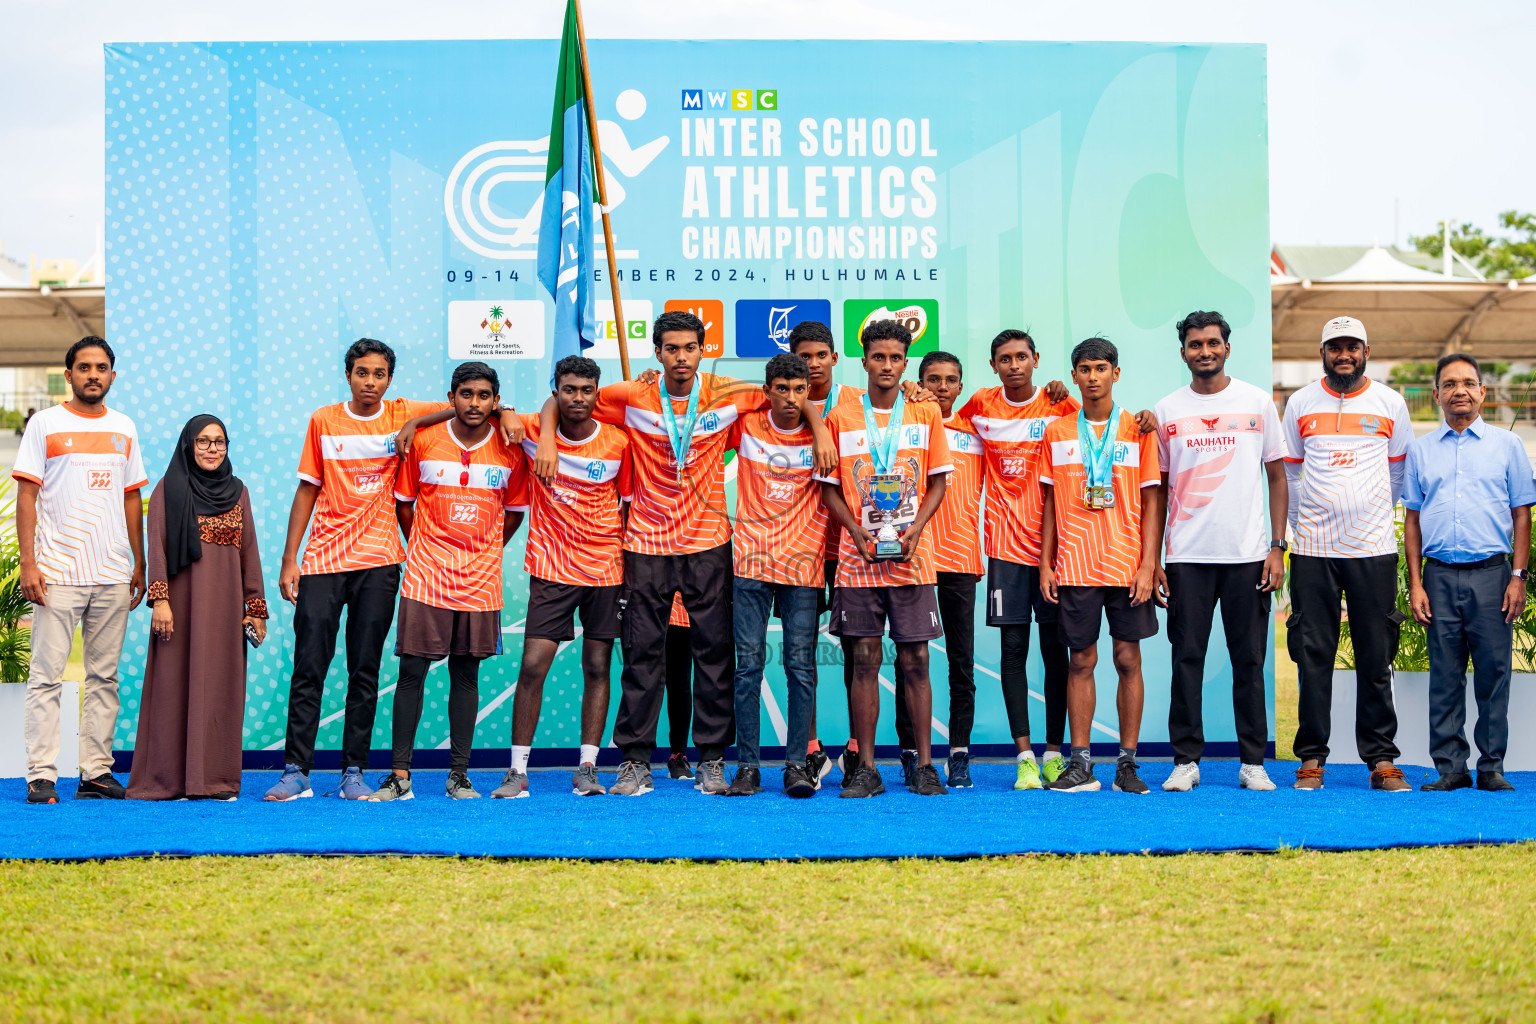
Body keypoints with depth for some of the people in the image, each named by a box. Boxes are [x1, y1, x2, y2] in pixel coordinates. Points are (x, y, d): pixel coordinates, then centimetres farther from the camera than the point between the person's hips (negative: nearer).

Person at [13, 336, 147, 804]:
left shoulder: (124, 428, 13)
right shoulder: (45, 424, 2)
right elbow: (26, 495, -2)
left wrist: (140, 564, 12)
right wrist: (28, 563, -10)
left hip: (113, 574, 4)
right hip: (58, 571, -4)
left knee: (104, 677, 5)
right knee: (47, 675, -5)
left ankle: (96, 772, 10)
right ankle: (41, 775, -2)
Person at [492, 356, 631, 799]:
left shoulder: (618, 442, -2)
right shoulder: (533, 432, -4)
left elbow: (629, 504, 7)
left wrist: (630, 564, 3)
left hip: (605, 567, 1)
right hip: (551, 568, -1)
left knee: (597, 668, 4)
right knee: (532, 666, -7)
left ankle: (587, 769, 11)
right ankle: (517, 771, 1)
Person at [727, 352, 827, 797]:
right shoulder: (745, 425, 4)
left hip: (803, 563, 0)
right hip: (750, 560, 0)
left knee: (801, 665, -2)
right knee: (748, 664, -1)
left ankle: (797, 763, 4)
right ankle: (747, 766, 4)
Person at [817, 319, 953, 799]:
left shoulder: (926, 415, 6)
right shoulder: (840, 419, 5)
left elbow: (937, 484, 7)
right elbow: (830, 489, 6)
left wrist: (914, 530, -8)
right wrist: (859, 532, -8)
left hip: (911, 557, 0)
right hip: (858, 557, 0)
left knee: (915, 660, 1)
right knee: (864, 660, 1)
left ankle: (924, 765, 8)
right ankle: (866, 768, 6)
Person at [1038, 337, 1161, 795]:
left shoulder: (1138, 430, 4)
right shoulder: (1057, 433, 8)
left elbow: (1150, 500, 2)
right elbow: (1050, 503, 10)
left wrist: (1149, 563, -6)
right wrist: (1045, 563, 4)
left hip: (1127, 564, -1)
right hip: (1075, 565, 1)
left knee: (1128, 658, 1)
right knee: (1081, 661, 3)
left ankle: (1127, 763, 8)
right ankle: (1080, 764, 8)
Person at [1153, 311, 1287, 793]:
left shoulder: (1258, 402, 5)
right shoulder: (1167, 411, 7)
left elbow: (1277, 476, 8)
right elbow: (1158, 489, 9)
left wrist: (1277, 546, -1)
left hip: (1248, 554, 0)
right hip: (1187, 556, 1)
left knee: (1249, 660, 4)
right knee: (1187, 658, 1)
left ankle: (1253, 762, 12)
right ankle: (1186, 760, 9)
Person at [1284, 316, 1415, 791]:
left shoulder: (1391, 404, 7)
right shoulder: (1300, 403, 7)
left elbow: (1400, 470, 17)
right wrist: (1302, 525, 11)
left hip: (1373, 547, 0)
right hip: (1313, 550, 0)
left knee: (1377, 656, 1)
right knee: (1312, 654, 0)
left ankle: (1382, 759, 8)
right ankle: (1311, 758, 8)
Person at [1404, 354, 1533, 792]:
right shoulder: (1420, 450, 11)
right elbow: (1413, 520, 11)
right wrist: (1415, 584, 3)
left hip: (1491, 574, -1)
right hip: (1440, 577, 1)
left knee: (1493, 672, 0)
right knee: (1445, 675, 3)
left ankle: (1491, 766, 9)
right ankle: (1450, 767, 9)